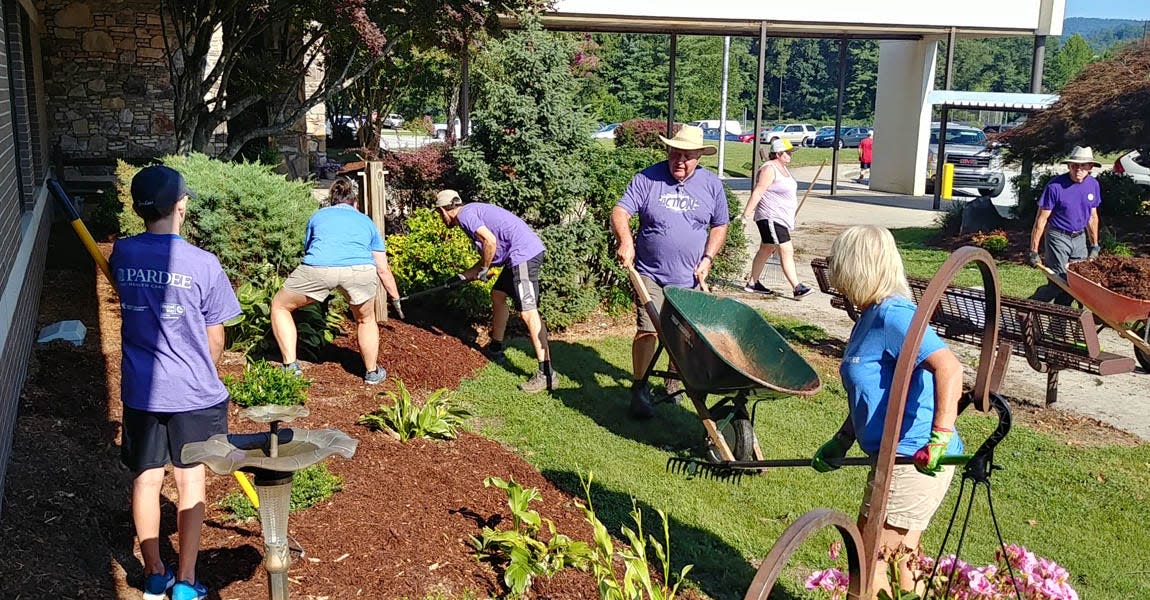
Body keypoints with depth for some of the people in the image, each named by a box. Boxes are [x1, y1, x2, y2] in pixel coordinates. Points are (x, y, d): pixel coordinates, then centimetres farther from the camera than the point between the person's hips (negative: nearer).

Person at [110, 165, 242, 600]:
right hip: (192, 393, -3)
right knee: (190, 482, 8)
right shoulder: (203, 264, -14)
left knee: (146, 479, 13)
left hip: (140, 391, 3)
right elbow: (215, 339, -5)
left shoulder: (122, 254, -3)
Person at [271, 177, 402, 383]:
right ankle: (372, 372, 40)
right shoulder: (366, 222, 34)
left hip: (318, 267, -1)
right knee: (365, 320, 30)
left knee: (280, 306, 24)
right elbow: (383, 269, 37)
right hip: (362, 270, 1)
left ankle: (291, 366, 17)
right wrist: (396, 300, 50)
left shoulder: (318, 216, 33)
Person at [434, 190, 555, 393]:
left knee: (528, 312, -15)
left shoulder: (465, 214, -6)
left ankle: (546, 374, -18)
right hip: (518, 255, 11)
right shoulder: (473, 211, 25)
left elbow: (490, 241, -20)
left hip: (524, 253, -11)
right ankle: (495, 349, 40)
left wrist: (483, 269, -5)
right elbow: (489, 252, 27)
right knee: (498, 295, 25)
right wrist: (470, 273, 21)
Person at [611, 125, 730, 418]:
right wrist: (625, 241, -29)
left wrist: (707, 258, 0)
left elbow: (719, 226, 13)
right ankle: (639, 389, 4)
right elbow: (620, 212, -10)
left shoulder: (711, 185, 3)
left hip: (690, 278, 3)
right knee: (647, 331, -10)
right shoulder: (647, 179, -5)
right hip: (651, 275, -3)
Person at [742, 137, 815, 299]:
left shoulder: (782, 167, 14)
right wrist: (746, 214, -25)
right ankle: (797, 288, -13)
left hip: (781, 218, 10)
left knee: (766, 250, 15)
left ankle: (752, 283, 23)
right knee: (786, 251, -12)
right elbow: (757, 193, -21)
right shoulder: (769, 169, -16)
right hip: (771, 218, -10)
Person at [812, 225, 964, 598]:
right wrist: (841, 442, 20)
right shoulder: (871, 317, 12)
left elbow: (948, 367, -32)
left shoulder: (892, 314, -20)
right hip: (902, 459, 10)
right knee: (900, 561, 22)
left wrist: (940, 437, -38)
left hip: (916, 462, -10)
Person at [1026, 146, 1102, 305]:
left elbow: (1092, 216, 14)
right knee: (1059, 283, -11)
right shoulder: (1055, 186, -17)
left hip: (1079, 238, 6)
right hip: (1058, 238, -6)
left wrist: (1094, 246, 15)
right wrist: (1033, 252, -14)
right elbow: (1041, 219, -13)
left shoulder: (1093, 185, 1)